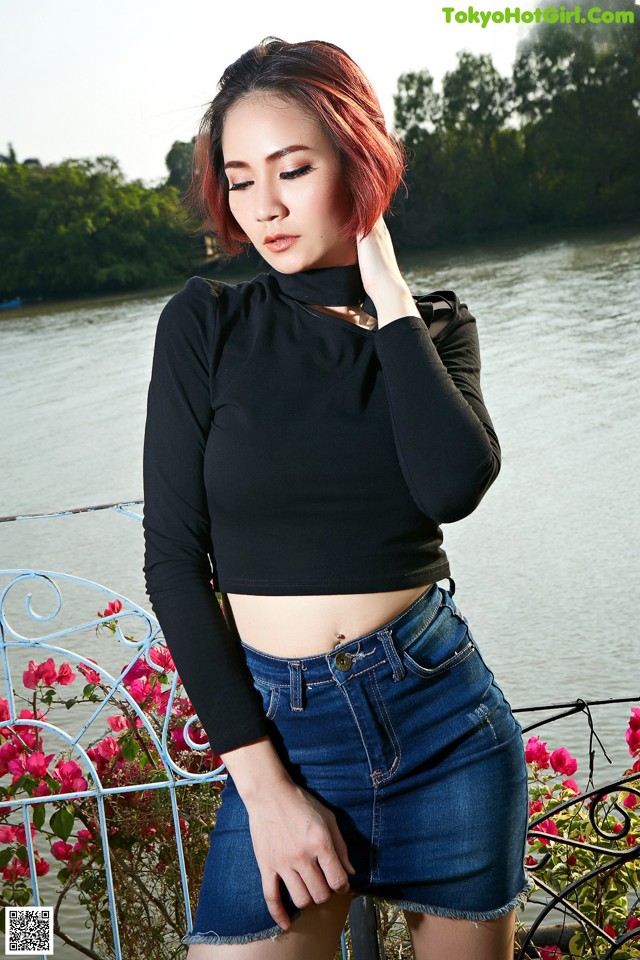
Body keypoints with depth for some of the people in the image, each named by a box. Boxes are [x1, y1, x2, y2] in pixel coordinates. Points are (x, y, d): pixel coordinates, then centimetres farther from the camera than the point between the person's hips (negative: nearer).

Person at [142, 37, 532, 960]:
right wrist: (262, 782, -10)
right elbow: (175, 560, -5)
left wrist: (388, 295, -9)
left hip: (441, 712, 2)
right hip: (281, 729, -1)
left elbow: (455, 486, -17)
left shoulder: (435, 324, 4)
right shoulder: (204, 326, -1)